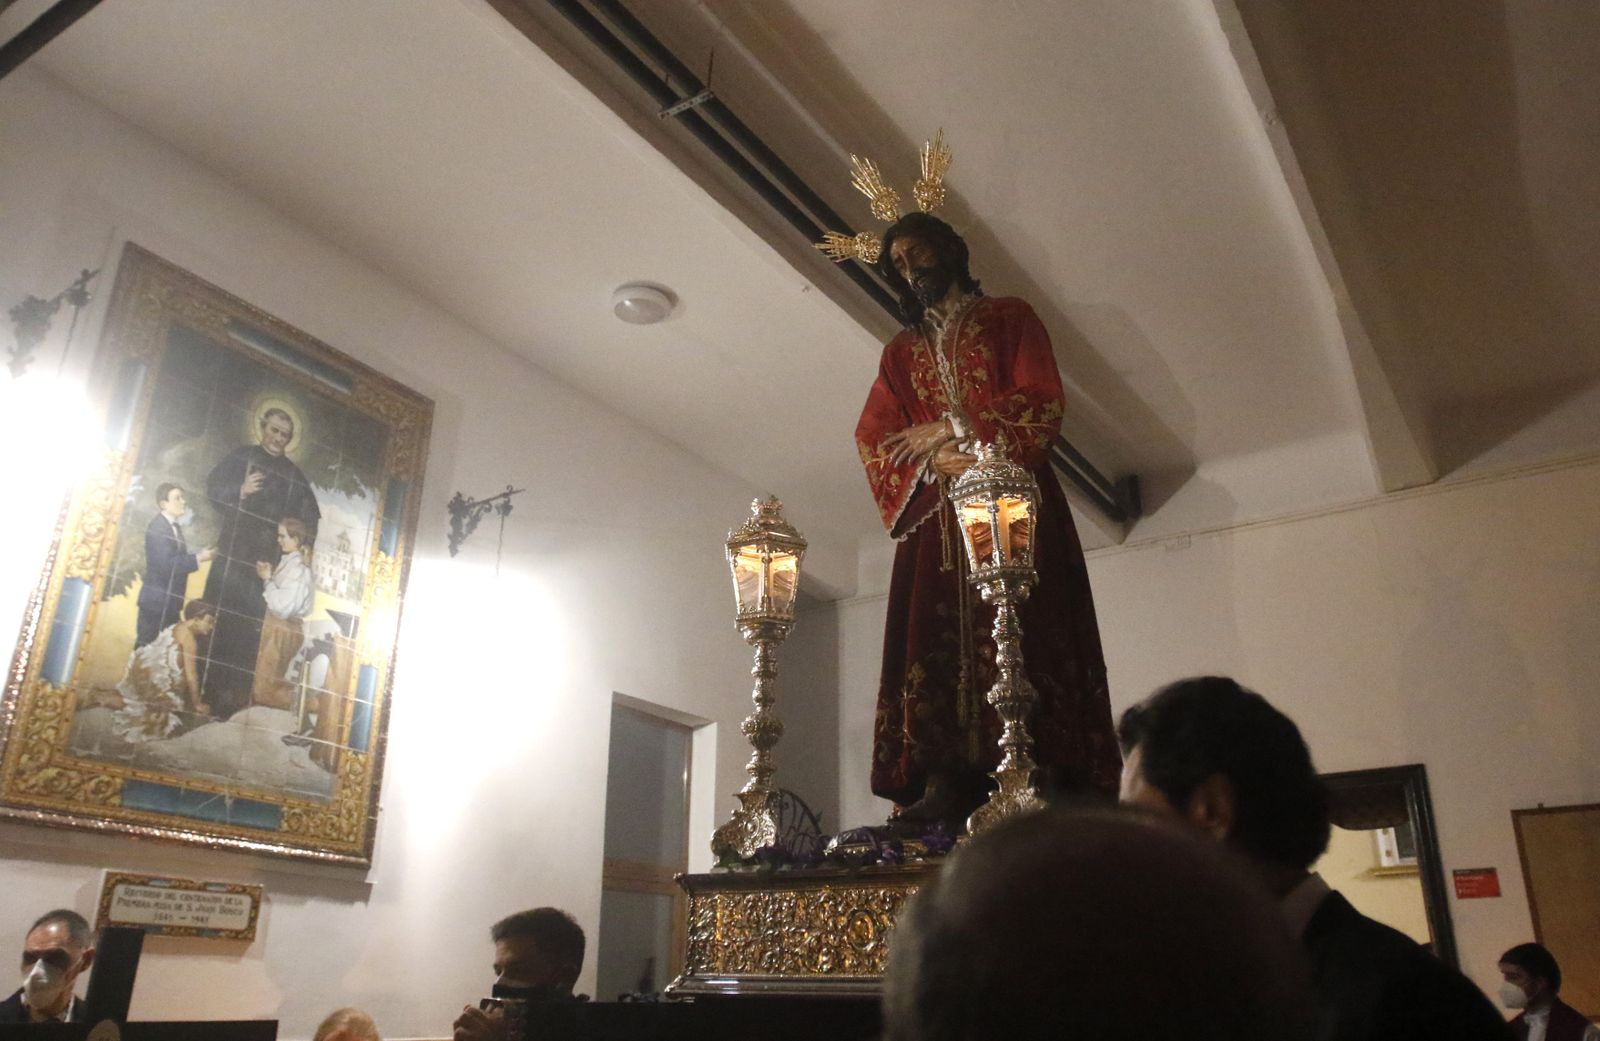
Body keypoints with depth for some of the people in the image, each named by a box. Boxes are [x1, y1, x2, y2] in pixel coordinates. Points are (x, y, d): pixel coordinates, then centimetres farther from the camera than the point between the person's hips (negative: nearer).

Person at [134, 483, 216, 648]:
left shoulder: (175, 526, 12)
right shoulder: (157, 526, -17)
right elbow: (166, 564, -24)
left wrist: (199, 555, 2)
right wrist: (198, 558, -21)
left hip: (171, 601, 9)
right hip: (156, 601, -9)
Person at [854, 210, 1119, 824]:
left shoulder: (1009, 318, 15)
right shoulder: (900, 353, 24)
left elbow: (1041, 402, -1)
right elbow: (872, 439, 10)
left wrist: (950, 428, -7)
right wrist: (932, 461, -11)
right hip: (935, 514, 3)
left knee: (1024, 633, -14)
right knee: (938, 639, -12)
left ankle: (1051, 771, -18)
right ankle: (948, 782, -19)